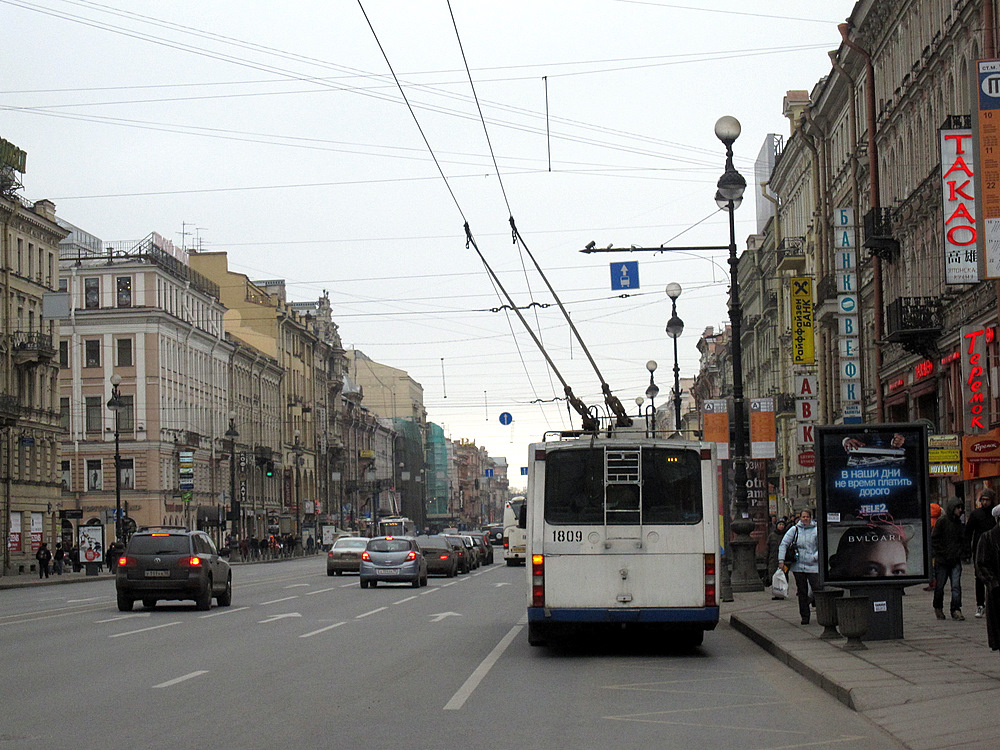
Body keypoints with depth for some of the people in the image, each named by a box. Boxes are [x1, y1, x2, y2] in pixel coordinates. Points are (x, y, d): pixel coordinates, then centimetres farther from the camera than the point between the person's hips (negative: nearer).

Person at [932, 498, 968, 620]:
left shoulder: (959, 523, 11)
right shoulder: (942, 521, -6)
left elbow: (963, 540, 21)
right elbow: (934, 540, -7)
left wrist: (961, 553, 6)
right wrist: (943, 553, -11)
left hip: (956, 560, 4)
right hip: (942, 560, -4)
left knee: (956, 585, -7)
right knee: (939, 586, 5)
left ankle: (956, 610, -5)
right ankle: (938, 608, 24)